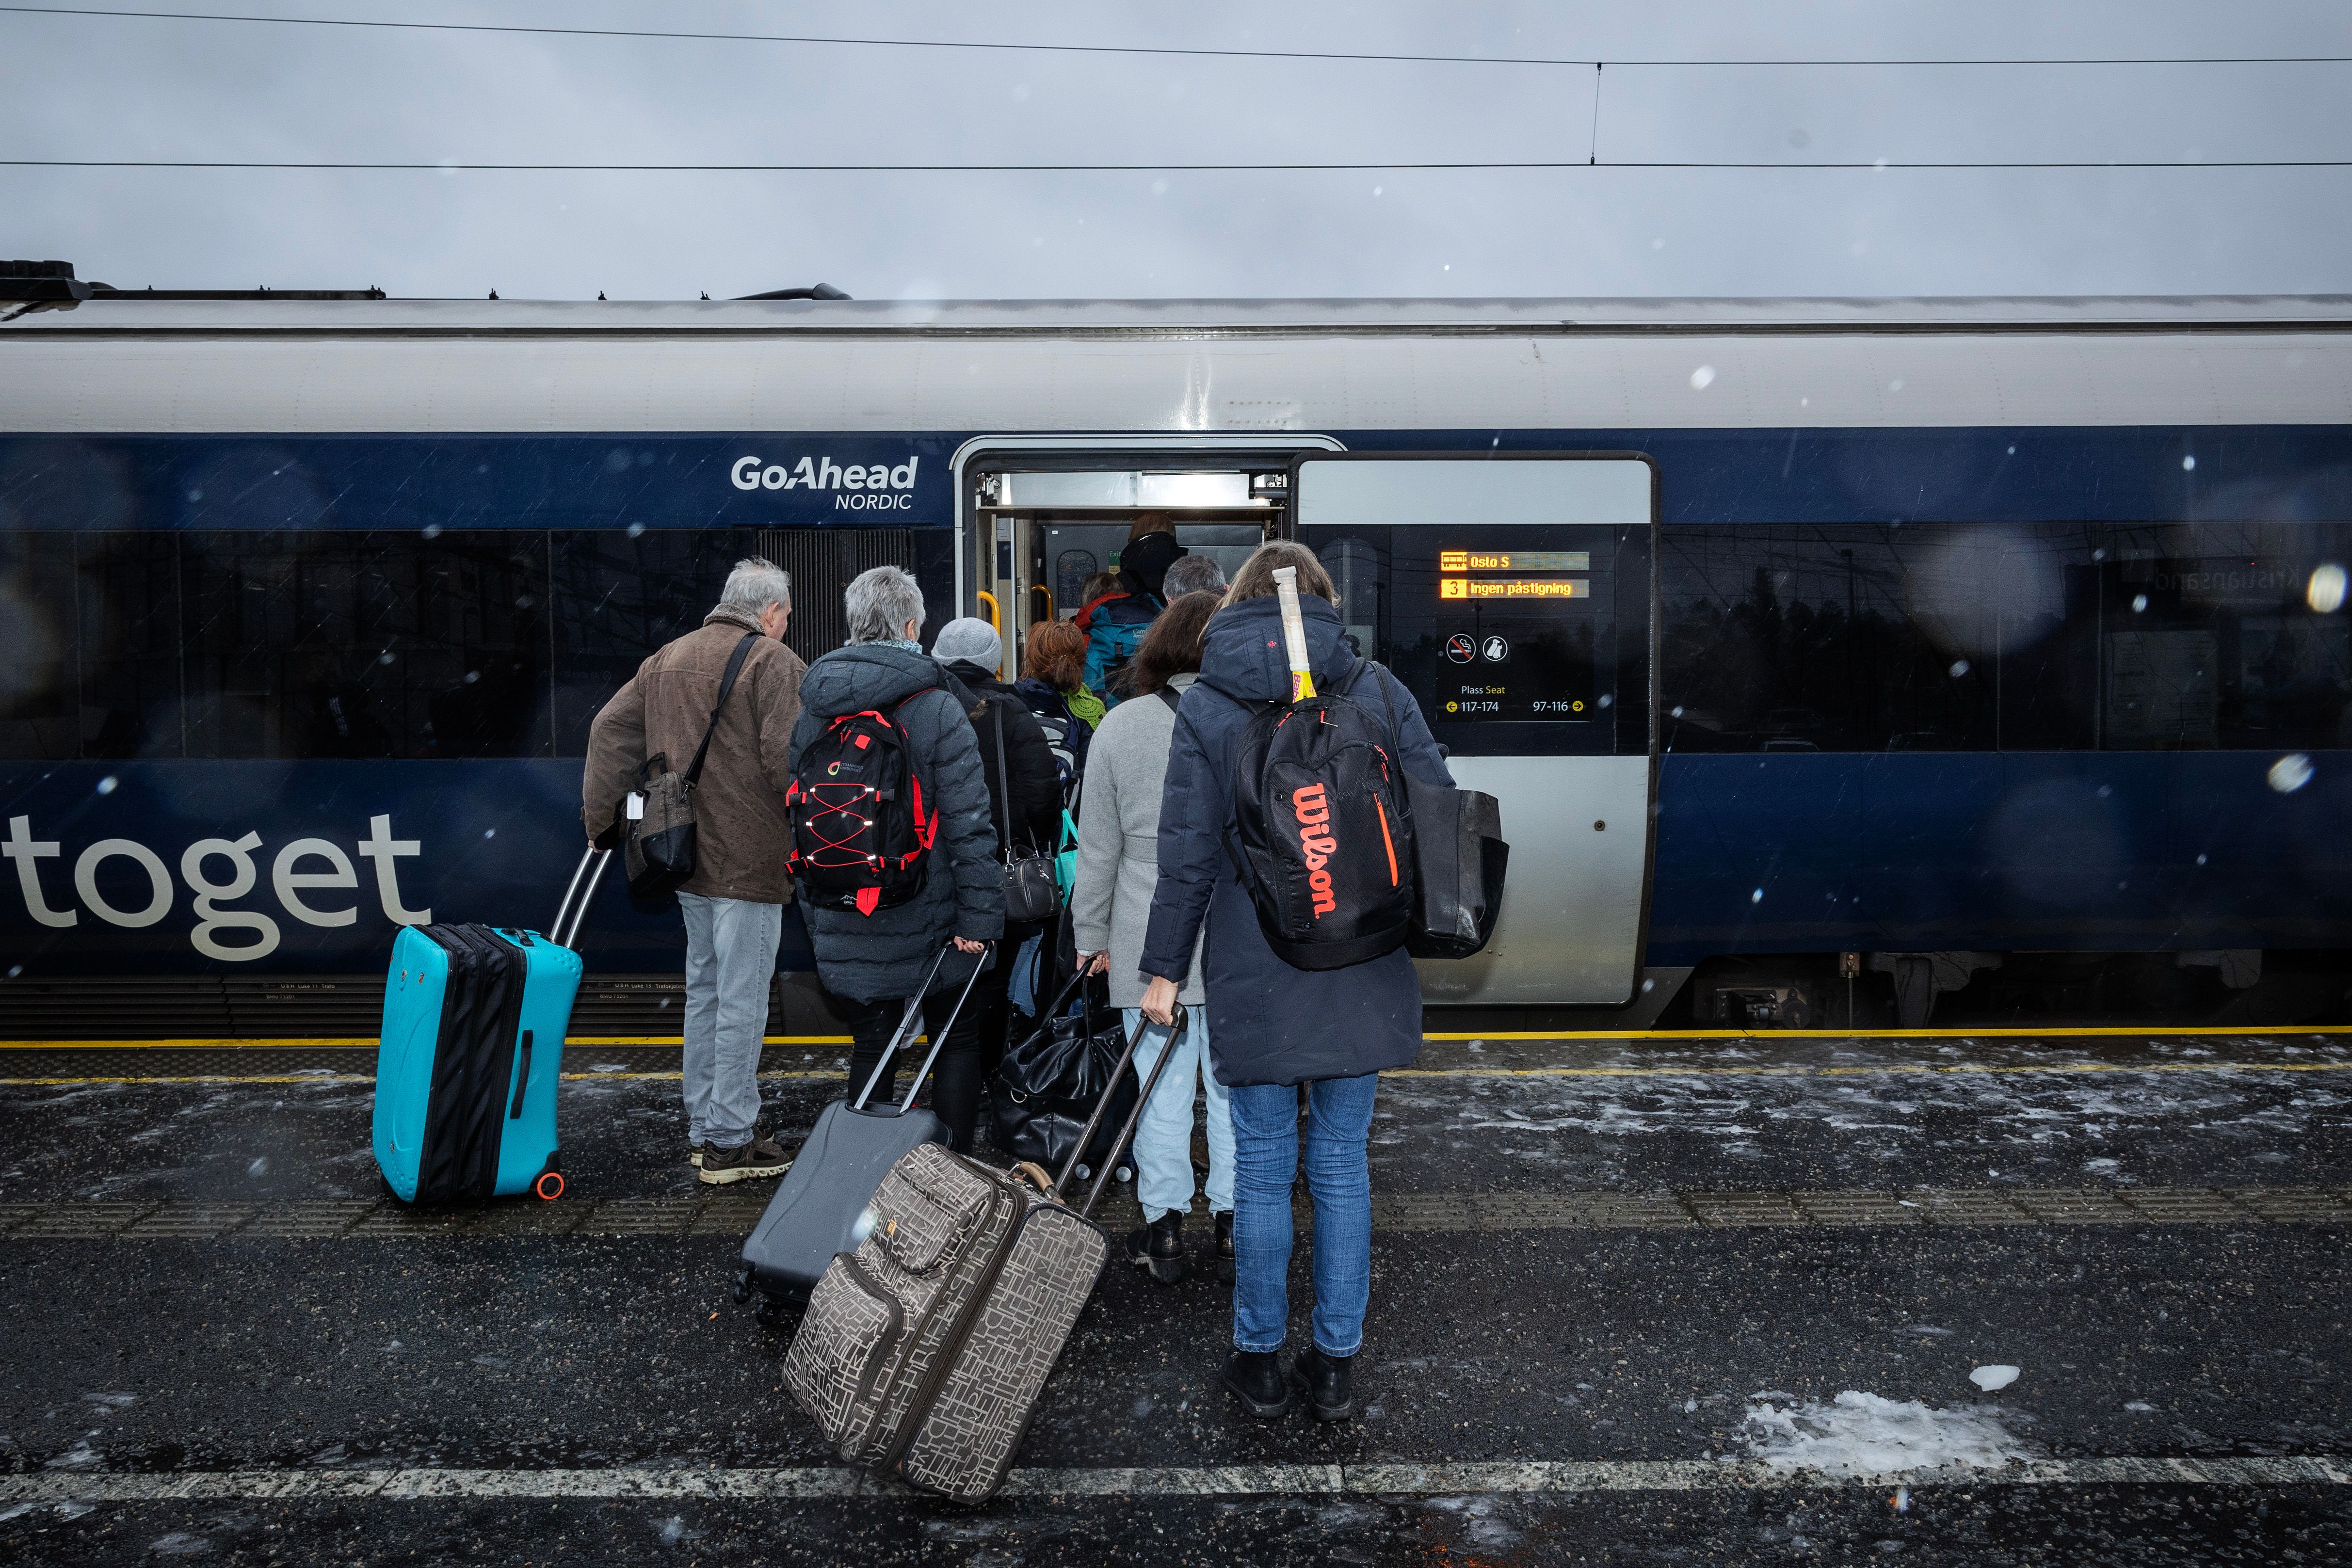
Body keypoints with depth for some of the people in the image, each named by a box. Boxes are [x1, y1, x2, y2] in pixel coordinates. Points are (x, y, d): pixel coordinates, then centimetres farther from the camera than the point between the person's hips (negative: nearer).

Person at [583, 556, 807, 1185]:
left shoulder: (668, 659, 14)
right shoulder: (774, 662, -10)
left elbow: (610, 729, 13)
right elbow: (787, 759, -19)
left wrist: (601, 816, 16)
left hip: (689, 856, 8)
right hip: (749, 860, -8)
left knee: (704, 992, 17)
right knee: (741, 1001, -1)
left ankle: (701, 1130, 26)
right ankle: (730, 1142, 5)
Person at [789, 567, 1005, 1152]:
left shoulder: (813, 712, 5)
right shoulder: (937, 709, -12)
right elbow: (968, 824, -15)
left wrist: (815, 920, 19)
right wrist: (981, 916, -11)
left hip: (844, 926, 4)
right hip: (926, 922, -4)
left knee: (870, 1049, 13)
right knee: (957, 1042, 13)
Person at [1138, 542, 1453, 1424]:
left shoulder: (1207, 707, -3)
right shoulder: (1377, 690, 1)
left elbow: (1187, 853, -5)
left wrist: (1165, 969, 2)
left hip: (1255, 973, -2)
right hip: (1362, 970, 2)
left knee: (1262, 1166, 10)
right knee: (1342, 1161, 13)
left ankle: (1259, 1359, 24)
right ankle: (1337, 1363, 23)